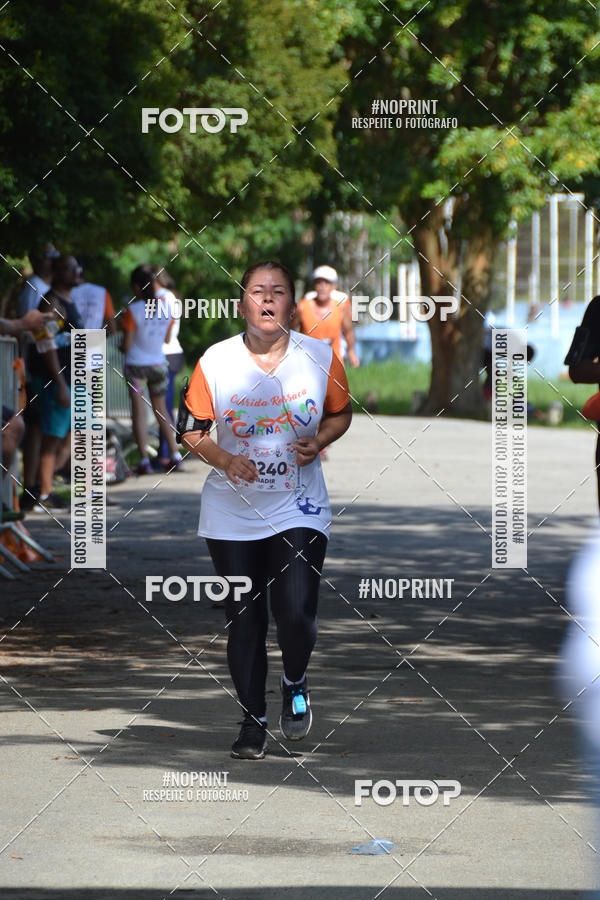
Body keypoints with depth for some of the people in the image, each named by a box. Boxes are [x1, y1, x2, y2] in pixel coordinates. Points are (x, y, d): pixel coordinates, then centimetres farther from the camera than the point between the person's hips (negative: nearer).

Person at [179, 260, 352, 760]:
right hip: (231, 515, 1)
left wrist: (320, 441, -10)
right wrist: (223, 459, -16)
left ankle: (295, 682, 19)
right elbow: (190, 428, 2)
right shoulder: (216, 362, -7)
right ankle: (253, 721, 23)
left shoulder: (321, 357, -5)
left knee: (296, 614, -14)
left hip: (299, 510, -1)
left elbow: (341, 413, 10)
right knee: (243, 621, 6)